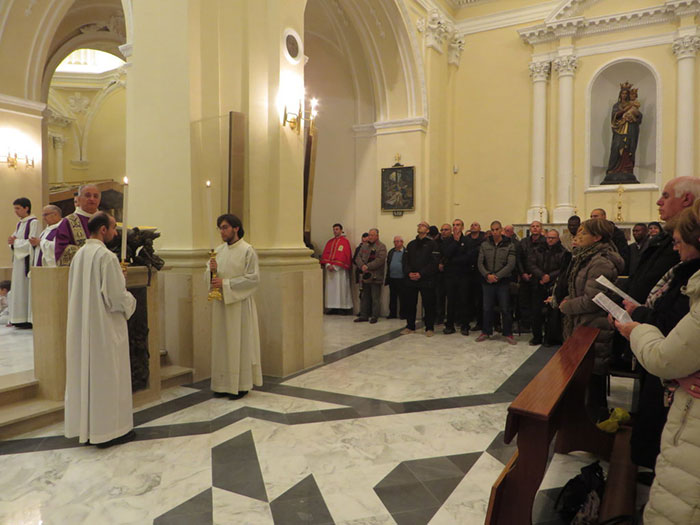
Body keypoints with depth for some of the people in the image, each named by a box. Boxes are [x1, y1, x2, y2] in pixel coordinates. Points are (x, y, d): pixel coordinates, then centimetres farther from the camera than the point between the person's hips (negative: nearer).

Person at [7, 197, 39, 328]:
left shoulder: (33, 222, -9)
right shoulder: (19, 223, 17)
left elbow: (31, 243, -16)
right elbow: (15, 239, 18)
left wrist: (15, 242, -9)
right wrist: (12, 241, -3)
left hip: (27, 260, -9)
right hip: (18, 259, 9)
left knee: (26, 287, -8)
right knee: (18, 288, 8)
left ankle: (29, 319, -4)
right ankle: (20, 319, 13)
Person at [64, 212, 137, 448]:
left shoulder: (79, 254, 6)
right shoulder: (106, 256, -18)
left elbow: (76, 291, 14)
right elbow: (116, 295, -20)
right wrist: (130, 301, 1)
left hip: (81, 325, 8)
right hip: (105, 326, -8)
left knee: (84, 372, 14)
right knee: (107, 375, 2)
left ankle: (84, 426, 25)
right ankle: (108, 429, 11)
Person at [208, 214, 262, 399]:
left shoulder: (247, 250, -7)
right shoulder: (218, 250, 11)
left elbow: (253, 278, -13)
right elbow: (210, 278, 15)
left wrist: (225, 283, -16)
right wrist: (212, 270, -8)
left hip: (239, 303, -6)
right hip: (220, 302, 6)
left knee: (240, 343, 1)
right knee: (221, 343, 8)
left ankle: (241, 384, 11)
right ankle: (224, 384, 18)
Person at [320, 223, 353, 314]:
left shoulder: (345, 241, -2)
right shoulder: (330, 242, 17)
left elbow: (344, 255, -11)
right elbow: (325, 254, 10)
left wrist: (335, 266, -15)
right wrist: (327, 265, -7)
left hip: (340, 269, -6)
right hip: (330, 268, 6)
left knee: (340, 287, -6)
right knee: (330, 288, 3)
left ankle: (341, 307, -2)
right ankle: (333, 307, 7)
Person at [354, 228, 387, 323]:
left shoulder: (381, 247, -4)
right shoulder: (364, 246, 14)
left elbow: (380, 260, -15)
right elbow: (358, 257, 8)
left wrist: (368, 266, -16)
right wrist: (362, 266, -11)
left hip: (376, 276, -6)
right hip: (365, 276, 6)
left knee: (375, 298, 0)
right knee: (365, 297, 11)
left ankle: (374, 316, 8)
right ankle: (364, 315, 19)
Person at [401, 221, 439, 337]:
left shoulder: (432, 244, -1)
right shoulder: (411, 244, 15)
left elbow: (434, 263, -10)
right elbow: (405, 261, 12)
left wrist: (421, 274, -16)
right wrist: (409, 272, -7)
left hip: (426, 280, -5)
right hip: (411, 280, 5)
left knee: (428, 305, 0)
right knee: (410, 304, 8)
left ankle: (429, 328, 11)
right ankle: (410, 326, 19)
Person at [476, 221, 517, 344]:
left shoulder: (509, 245, -1)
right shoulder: (484, 245, 6)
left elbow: (511, 265, -8)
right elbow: (480, 263, 3)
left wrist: (497, 276, -15)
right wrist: (487, 275, -12)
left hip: (503, 282, -2)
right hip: (487, 282, 2)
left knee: (505, 309, 2)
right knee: (487, 308, 8)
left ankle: (508, 333, 13)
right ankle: (486, 332, 21)